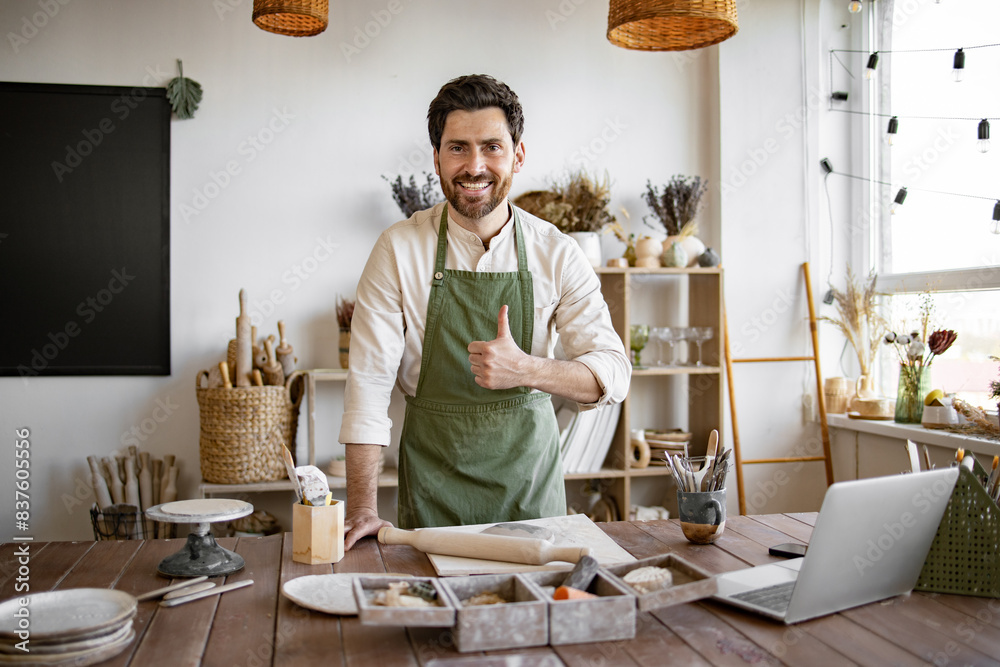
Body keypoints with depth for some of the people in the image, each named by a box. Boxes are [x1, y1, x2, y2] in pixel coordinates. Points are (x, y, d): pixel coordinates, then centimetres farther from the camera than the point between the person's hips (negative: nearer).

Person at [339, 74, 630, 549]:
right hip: (433, 480, -1)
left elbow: (611, 374, -7)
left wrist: (526, 370, -26)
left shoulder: (557, 254, -6)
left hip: (530, 474, 2)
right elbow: (369, 379, -10)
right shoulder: (399, 250, -9)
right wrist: (361, 508, -16)